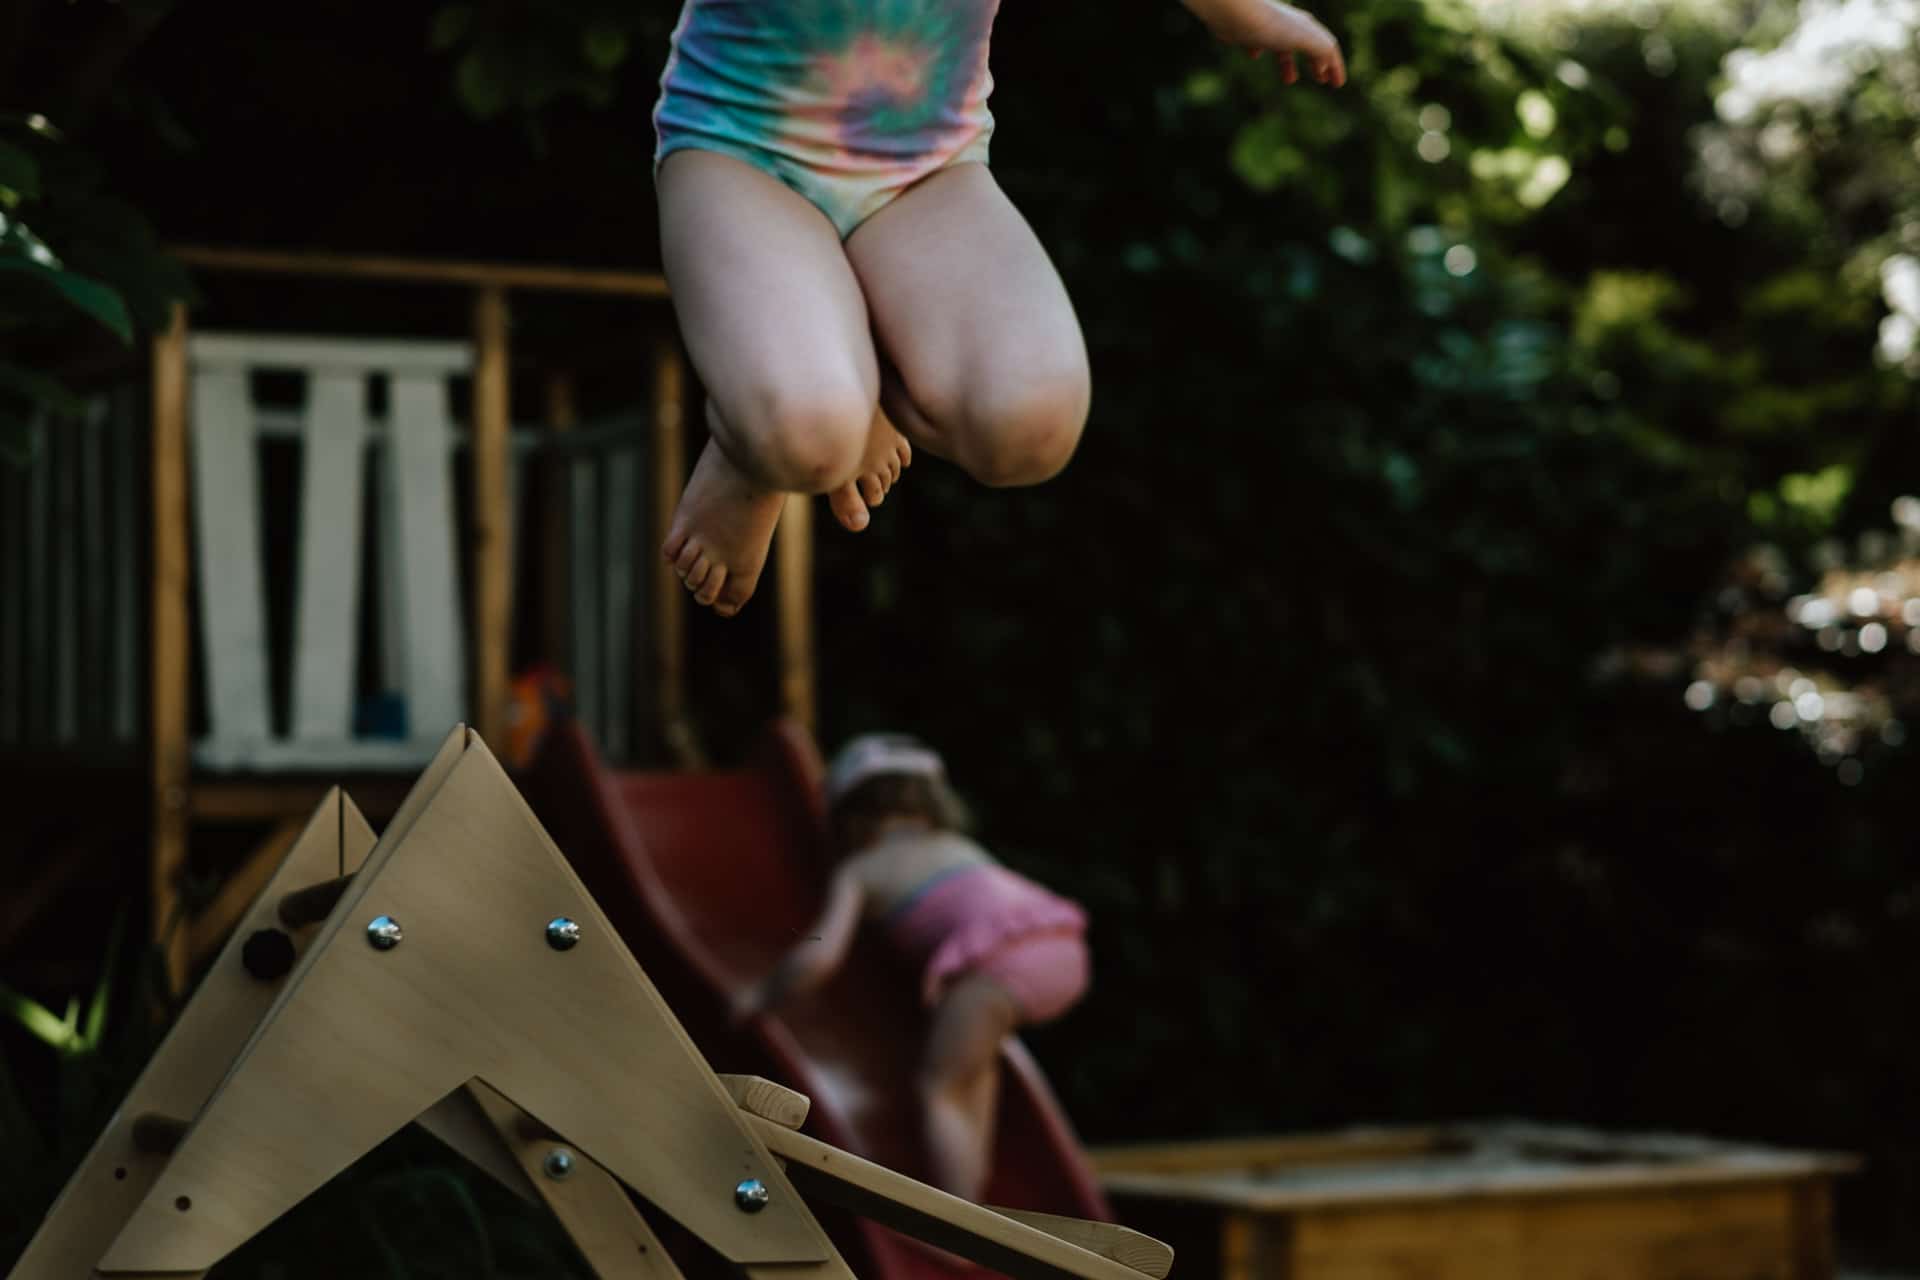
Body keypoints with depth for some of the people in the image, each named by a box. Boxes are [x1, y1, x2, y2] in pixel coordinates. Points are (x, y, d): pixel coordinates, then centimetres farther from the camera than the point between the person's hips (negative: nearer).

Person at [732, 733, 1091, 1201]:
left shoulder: (859, 871, 20)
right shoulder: (961, 846, 37)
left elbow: (821, 955, 8)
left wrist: (762, 995, 24)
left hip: (1000, 953, -6)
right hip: (1064, 946, 6)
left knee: (940, 1089, 5)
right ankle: (973, 1172, 27)